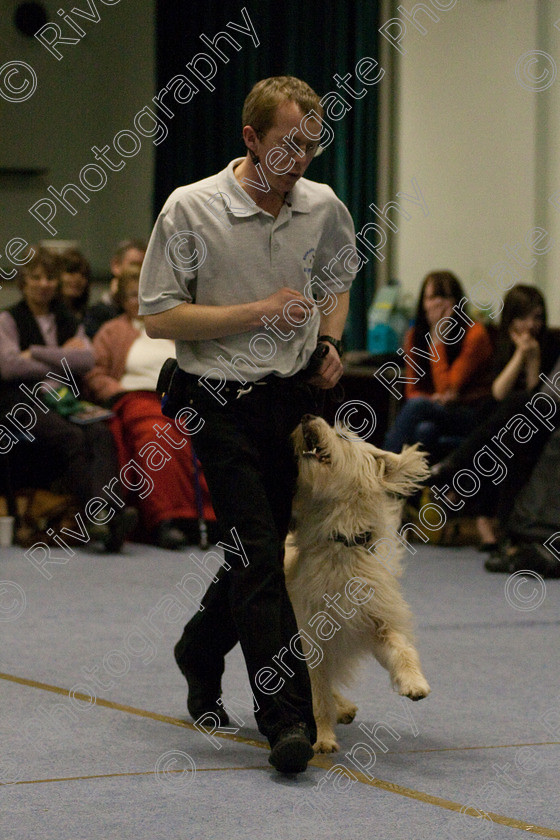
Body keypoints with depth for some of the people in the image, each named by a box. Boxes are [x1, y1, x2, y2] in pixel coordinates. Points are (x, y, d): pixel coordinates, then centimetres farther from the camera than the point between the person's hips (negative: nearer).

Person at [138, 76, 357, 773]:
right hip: (223, 404, -5)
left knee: (259, 548, 15)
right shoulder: (191, 209, -13)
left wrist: (330, 339, 5)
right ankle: (288, 717, -15)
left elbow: (341, 276, 23)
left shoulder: (323, 206, 2)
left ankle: (200, 650, 42)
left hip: (295, 396, 6)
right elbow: (158, 317, -13)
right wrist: (258, 311, -19)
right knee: (257, 554, -13)